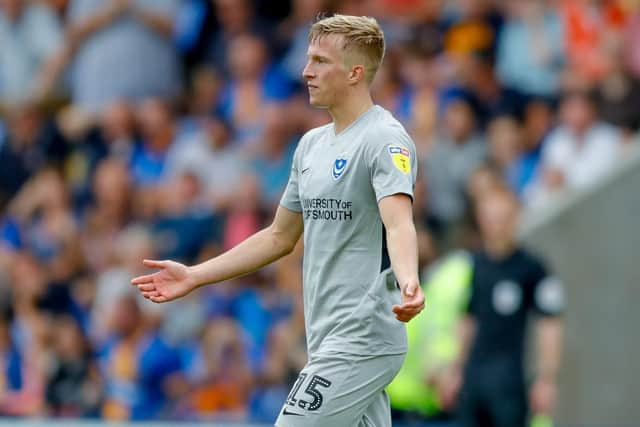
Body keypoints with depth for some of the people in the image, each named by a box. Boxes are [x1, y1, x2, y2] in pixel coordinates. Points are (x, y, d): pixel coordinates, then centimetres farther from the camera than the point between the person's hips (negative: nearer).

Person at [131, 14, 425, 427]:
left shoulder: (385, 140, -12)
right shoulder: (312, 144, 15)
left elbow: (398, 224, -29)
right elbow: (280, 237, 24)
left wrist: (409, 283, -49)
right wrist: (194, 276, 20)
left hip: (362, 342, -9)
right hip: (331, 342, 9)